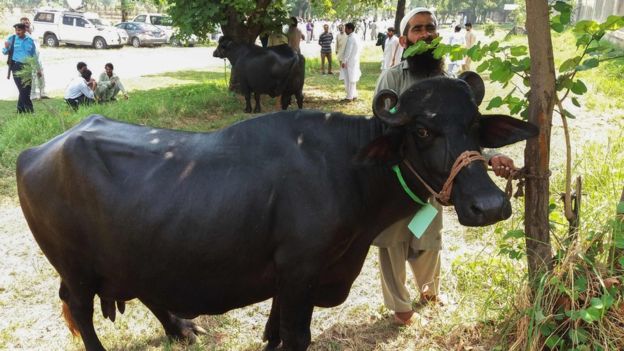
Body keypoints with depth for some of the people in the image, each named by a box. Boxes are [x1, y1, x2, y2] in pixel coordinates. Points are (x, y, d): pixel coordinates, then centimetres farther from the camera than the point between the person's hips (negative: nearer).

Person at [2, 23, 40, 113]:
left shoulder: (30, 40, 7)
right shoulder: (11, 39, 1)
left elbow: (34, 55, 14)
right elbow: (5, 52, 5)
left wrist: (38, 69, 13)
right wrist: (6, 47, -18)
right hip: (16, 67, -3)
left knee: (26, 91, 5)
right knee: (23, 91, -9)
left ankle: (20, 111, 17)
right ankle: (29, 110, -3)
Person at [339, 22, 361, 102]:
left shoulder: (350, 39, -18)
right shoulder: (356, 37, 11)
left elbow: (348, 51, -21)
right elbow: (360, 48, 17)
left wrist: (344, 61, -17)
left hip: (350, 62, -9)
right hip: (355, 61, 9)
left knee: (349, 79, -4)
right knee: (352, 79, 16)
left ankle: (349, 97, -1)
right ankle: (354, 95, 21)